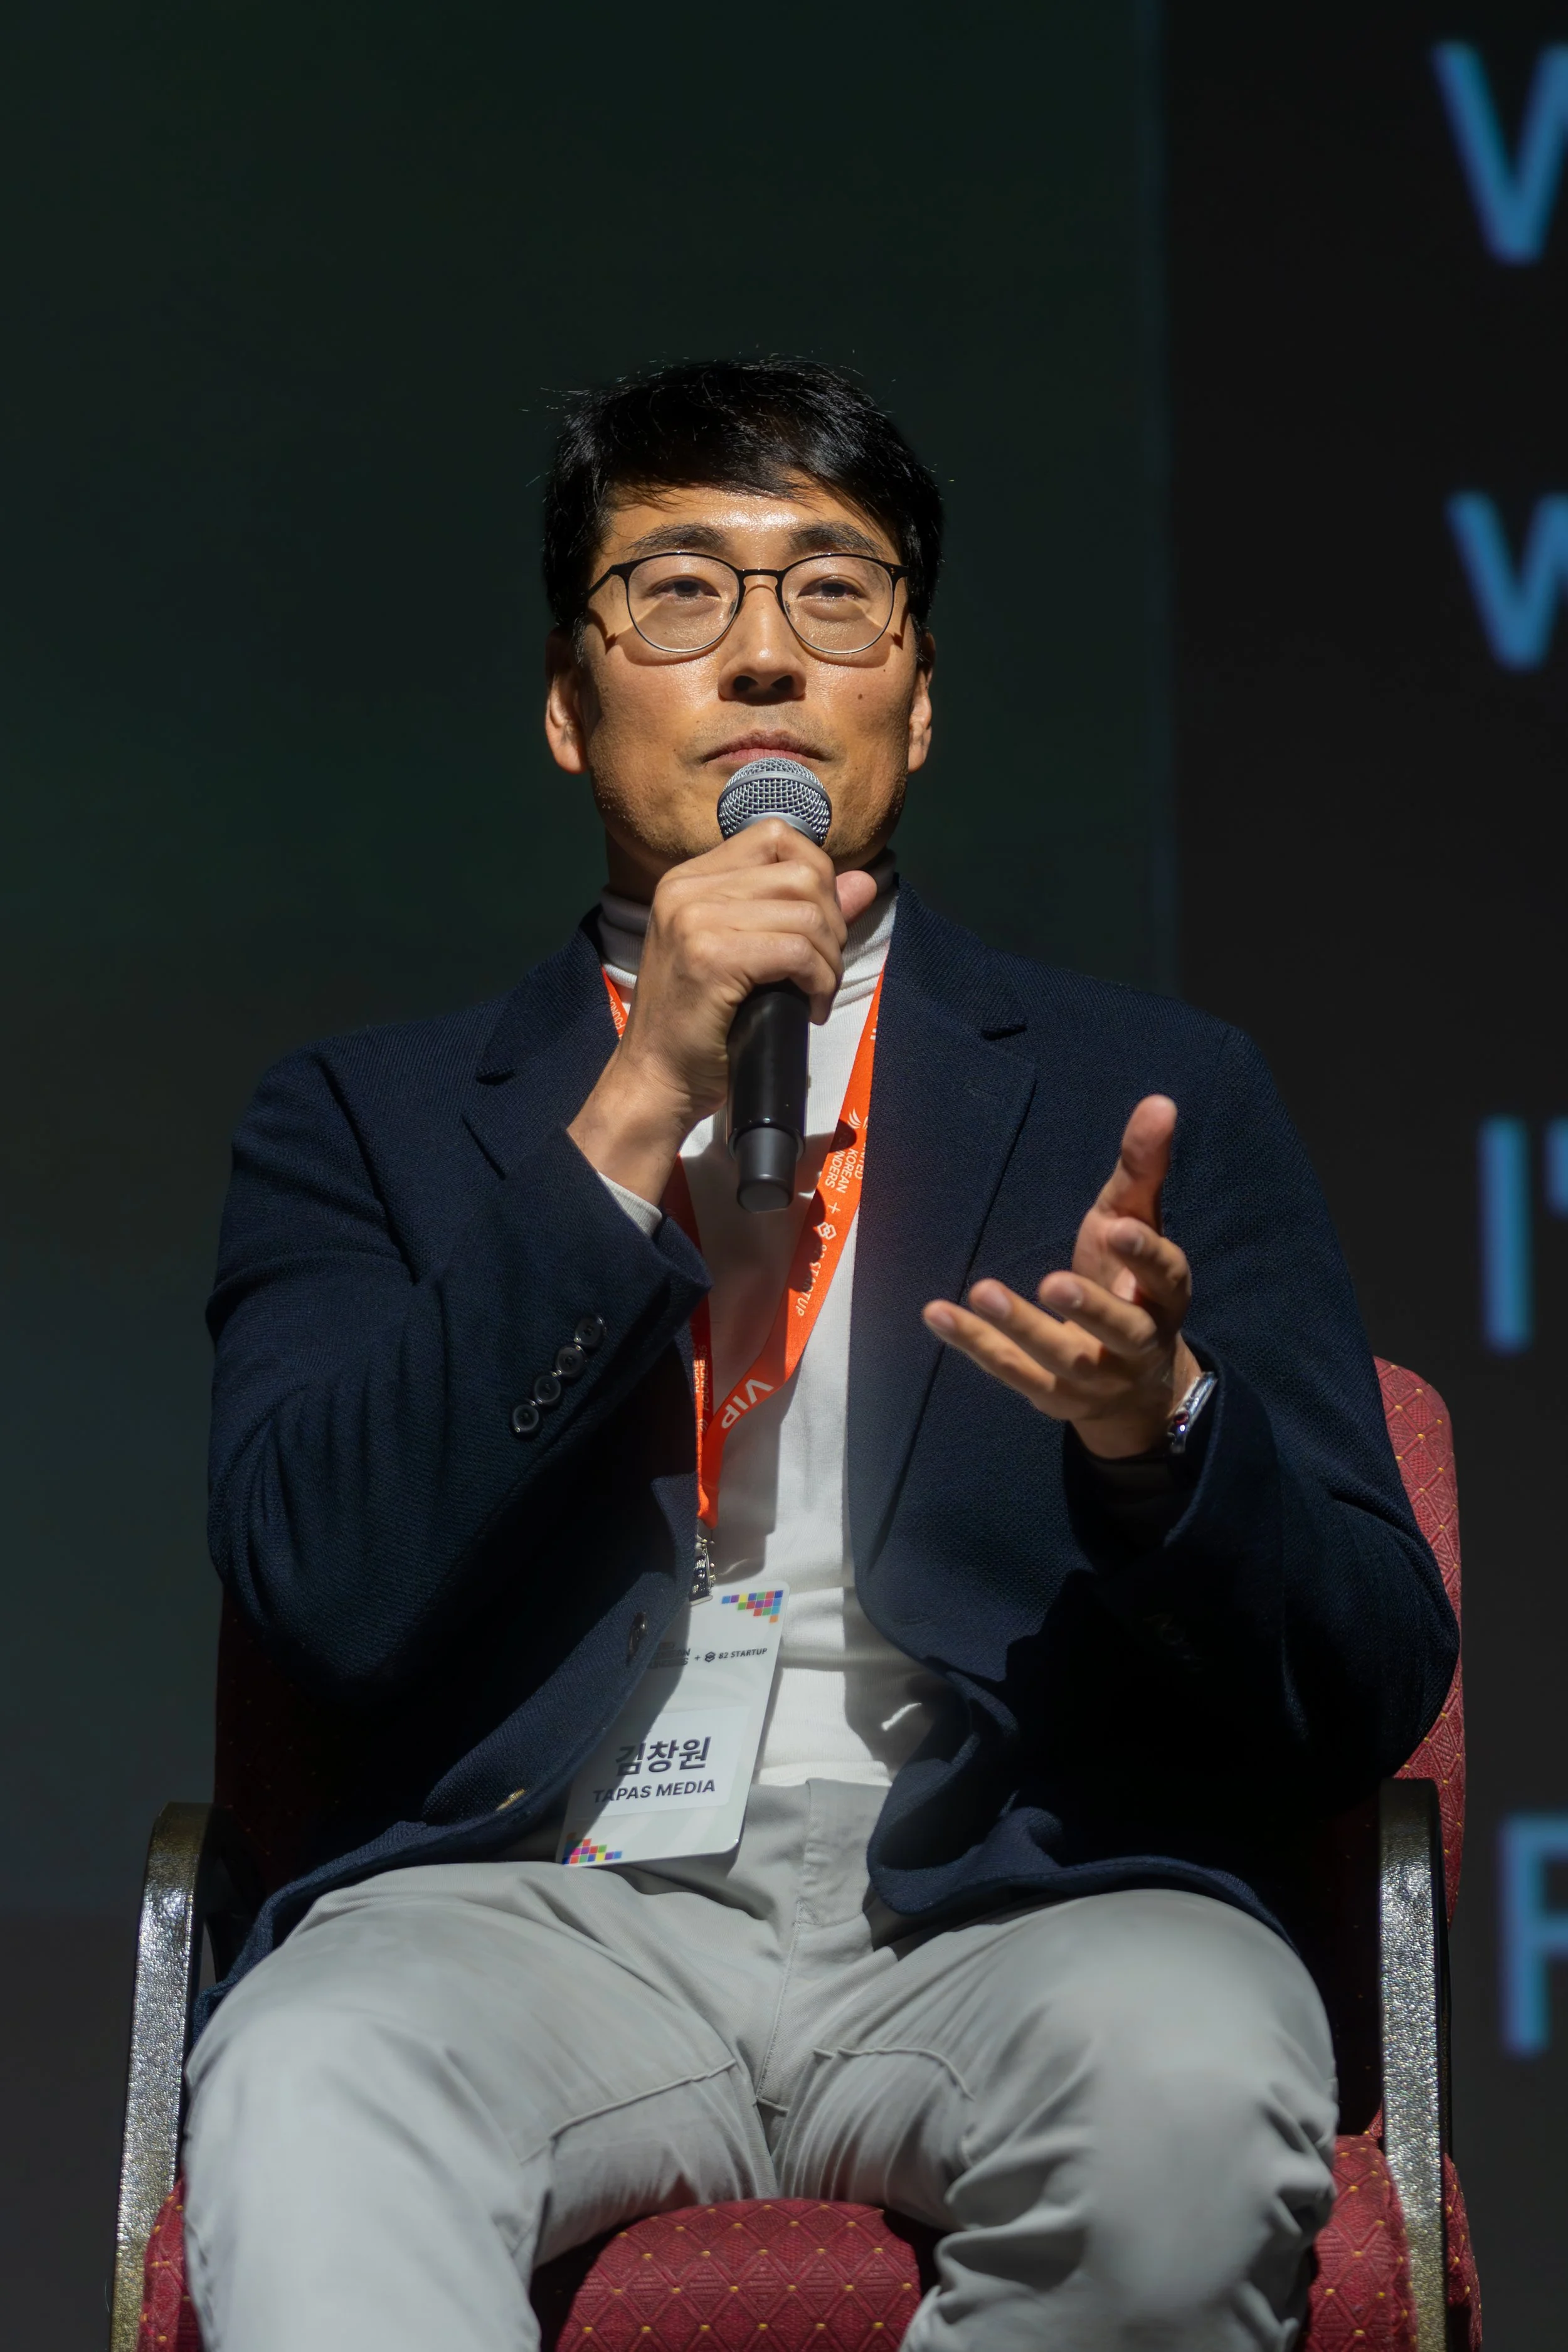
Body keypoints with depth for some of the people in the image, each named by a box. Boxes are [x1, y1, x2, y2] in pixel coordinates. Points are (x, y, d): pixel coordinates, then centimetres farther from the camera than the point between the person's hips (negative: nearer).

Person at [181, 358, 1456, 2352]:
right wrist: (636, 1116, -5)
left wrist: (1154, 1429, -13)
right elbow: (320, 1590, -1)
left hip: (1016, 1905, 2)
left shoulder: (1162, 1095, 17)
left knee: (1195, 2086, -33)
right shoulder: (368, 1117, 17)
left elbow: (1374, 1693, 10)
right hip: (546, 1898, -1)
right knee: (303, 2084, -35)